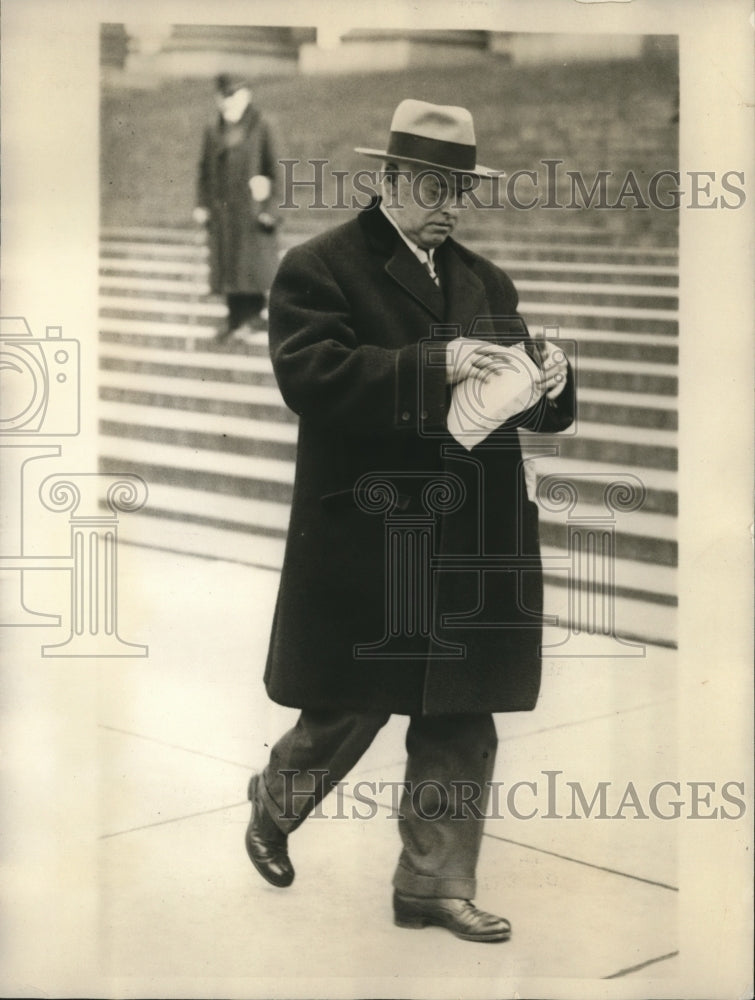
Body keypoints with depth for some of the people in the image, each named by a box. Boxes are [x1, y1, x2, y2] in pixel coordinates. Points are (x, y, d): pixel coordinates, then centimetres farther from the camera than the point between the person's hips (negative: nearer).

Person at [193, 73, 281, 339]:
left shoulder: (261, 129, -2)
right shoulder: (213, 133, 10)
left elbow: (274, 169, -3)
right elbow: (205, 171, 13)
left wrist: (271, 207, -9)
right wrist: (202, 205, 4)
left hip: (252, 207, -4)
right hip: (222, 211, 4)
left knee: (253, 263, -5)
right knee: (227, 264, 4)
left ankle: (255, 312, 8)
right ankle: (237, 319, 9)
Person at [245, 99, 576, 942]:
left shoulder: (485, 280, 15)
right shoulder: (318, 268, -5)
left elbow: (514, 394, 15)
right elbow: (310, 374, -20)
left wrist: (547, 381, -10)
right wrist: (434, 365, -27)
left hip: (470, 549, 6)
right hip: (365, 544, -5)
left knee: (461, 726, 7)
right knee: (349, 709, 8)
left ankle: (435, 884, 20)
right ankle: (272, 809, 37)